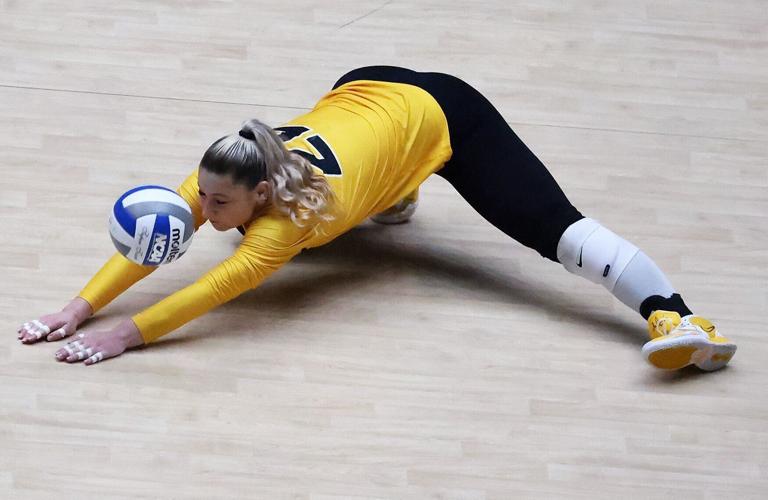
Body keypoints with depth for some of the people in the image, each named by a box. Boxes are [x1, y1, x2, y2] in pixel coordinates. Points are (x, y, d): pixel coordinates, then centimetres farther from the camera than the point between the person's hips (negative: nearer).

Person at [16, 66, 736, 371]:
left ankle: (674, 316, -29)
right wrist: (79, 308, -35)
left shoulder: (289, 205, -39)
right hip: (362, 88, 8)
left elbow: (224, 283, -48)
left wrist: (129, 335, -54)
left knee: (553, 228, -22)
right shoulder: (224, 179, -23)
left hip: (441, 117, -8)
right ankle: (392, 201, 48)